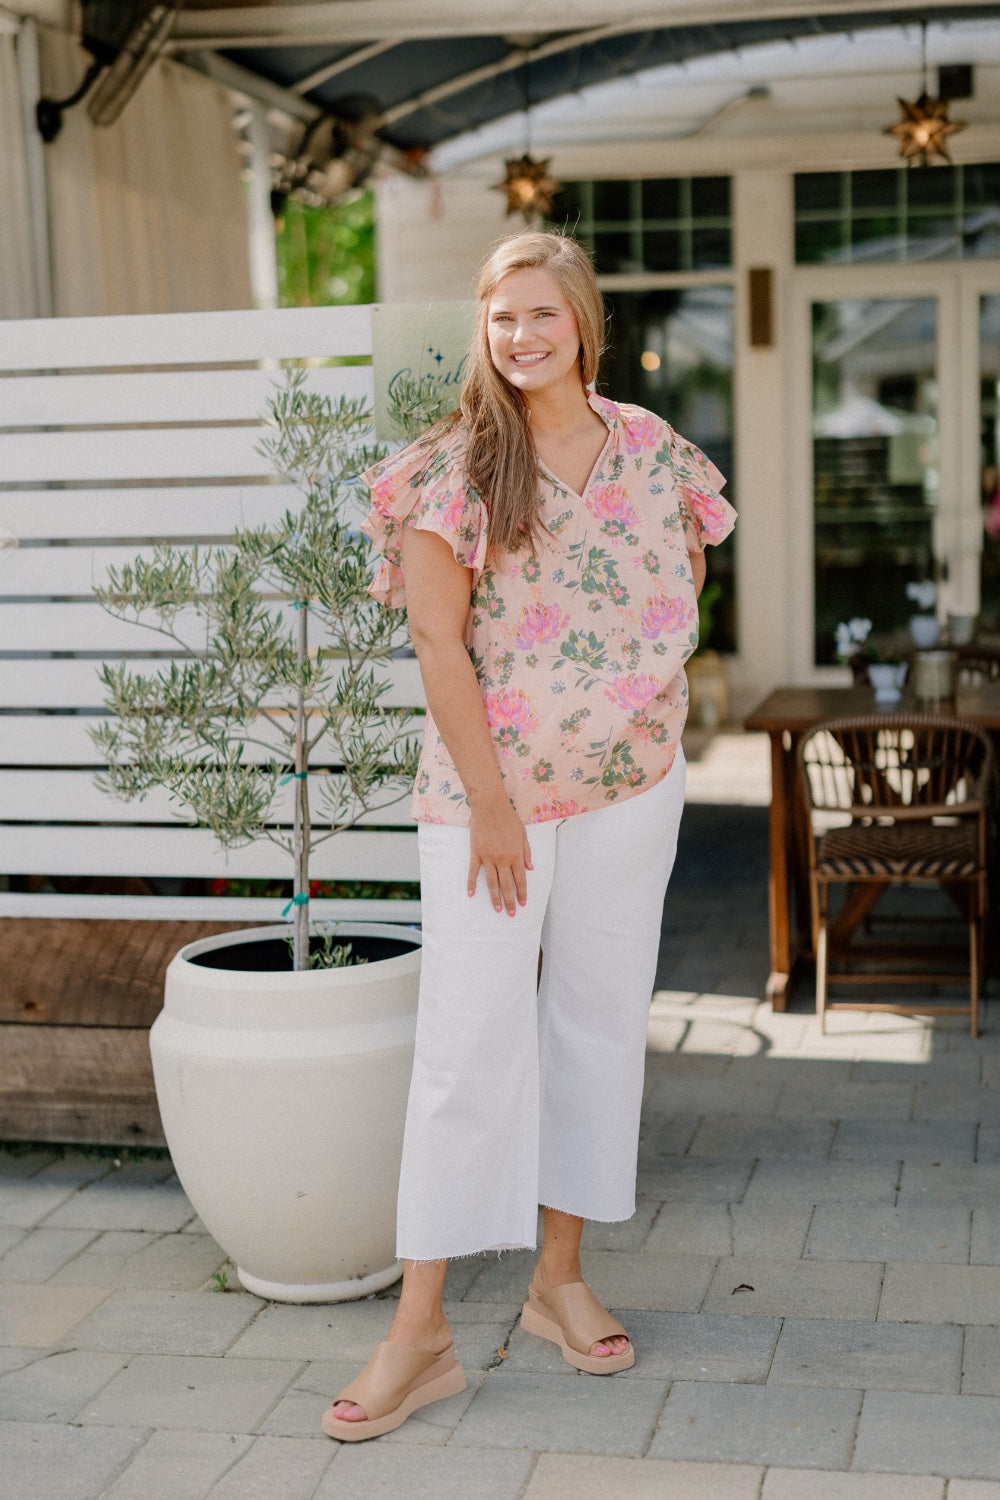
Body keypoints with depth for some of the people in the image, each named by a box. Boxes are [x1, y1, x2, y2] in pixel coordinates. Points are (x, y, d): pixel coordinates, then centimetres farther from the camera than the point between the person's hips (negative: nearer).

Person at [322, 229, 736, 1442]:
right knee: (467, 1042, -3)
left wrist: (637, 695, 6)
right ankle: (420, 1329, 4)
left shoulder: (650, 450, 3)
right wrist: (490, 802, -15)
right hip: (487, 785, -4)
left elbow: (682, 580, 18)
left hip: (631, 786, 4)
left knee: (600, 1021, 11)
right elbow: (437, 641, -12)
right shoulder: (454, 465, -8)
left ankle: (560, 1276, 26)